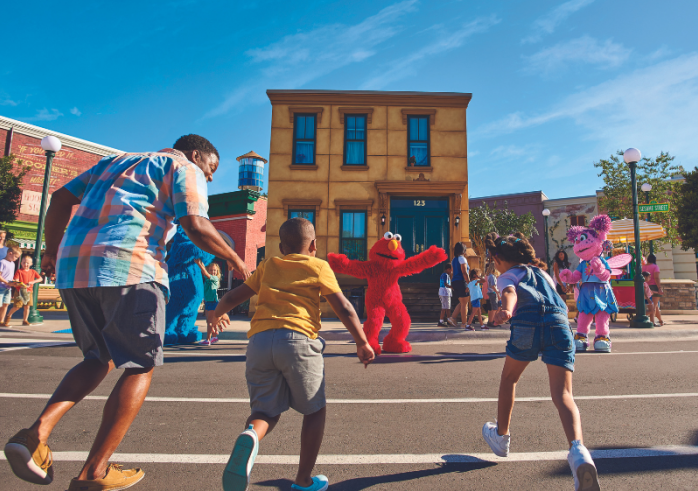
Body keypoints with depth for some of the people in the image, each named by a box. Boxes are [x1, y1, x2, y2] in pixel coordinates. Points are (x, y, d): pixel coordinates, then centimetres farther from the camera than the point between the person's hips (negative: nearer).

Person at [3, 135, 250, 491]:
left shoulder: (116, 160, 30)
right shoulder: (184, 168, 8)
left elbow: (60, 198, 24)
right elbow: (196, 226, -8)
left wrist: (51, 251, 31)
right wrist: (235, 261, 3)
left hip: (72, 265, 8)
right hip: (128, 266, -7)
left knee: (99, 358, 22)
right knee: (140, 366, 5)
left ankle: (37, 432, 6)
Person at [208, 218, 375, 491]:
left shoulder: (267, 266, 22)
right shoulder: (318, 266, 12)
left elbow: (233, 297, 25)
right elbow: (344, 309, 7)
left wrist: (215, 316, 45)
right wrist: (362, 343, 16)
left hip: (259, 341, 4)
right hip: (298, 339, -3)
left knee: (267, 411, 17)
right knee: (314, 410, 17)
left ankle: (250, 436, -16)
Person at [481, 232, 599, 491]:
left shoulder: (507, 276, 16)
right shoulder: (542, 272, 34)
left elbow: (510, 293, -8)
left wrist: (505, 310, -28)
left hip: (528, 324, -4)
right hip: (560, 324, 4)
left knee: (509, 378, 19)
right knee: (563, 394, -2)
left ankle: (501, 436, 34)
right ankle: (578, 448, -30)